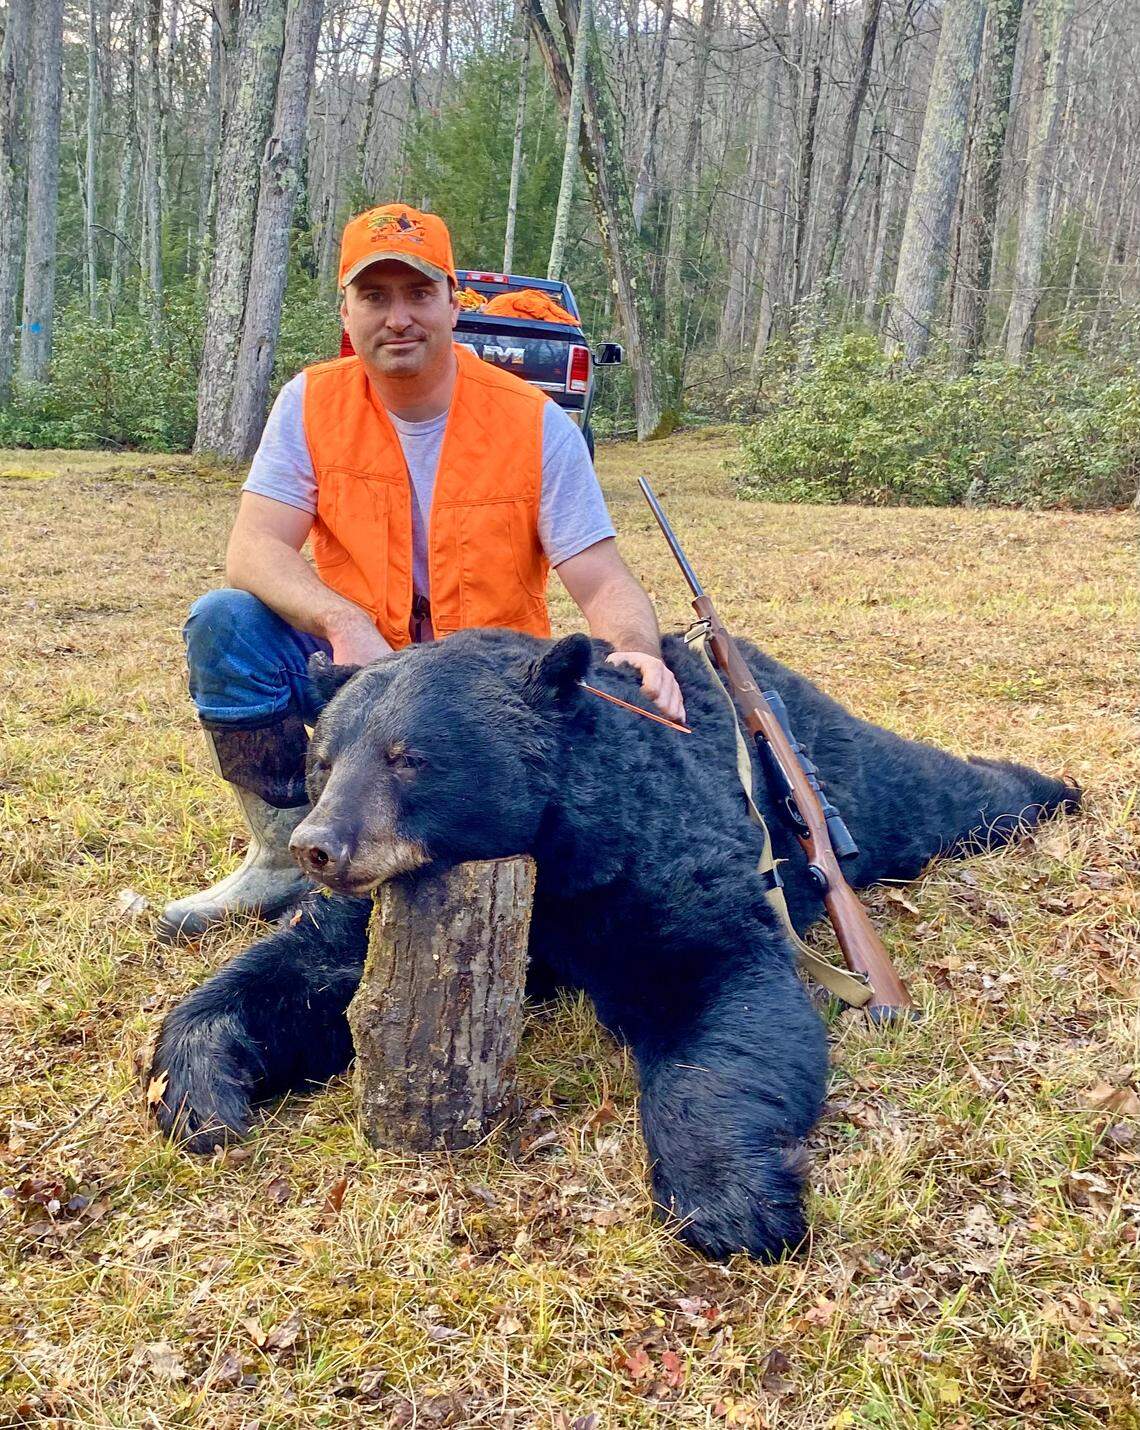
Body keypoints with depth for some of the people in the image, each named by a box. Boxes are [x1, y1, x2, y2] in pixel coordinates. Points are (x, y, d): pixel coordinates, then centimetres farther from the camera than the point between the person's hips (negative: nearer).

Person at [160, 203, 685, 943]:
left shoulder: (534, 422, -11)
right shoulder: (313, 403, -5)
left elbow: (603, 582, -13)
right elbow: (252, 551, -14)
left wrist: (637, 653, -37)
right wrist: (342, 622, -34)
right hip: (355, 666, 3)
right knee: (225, 621, -22)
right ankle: (285, 855, -6)